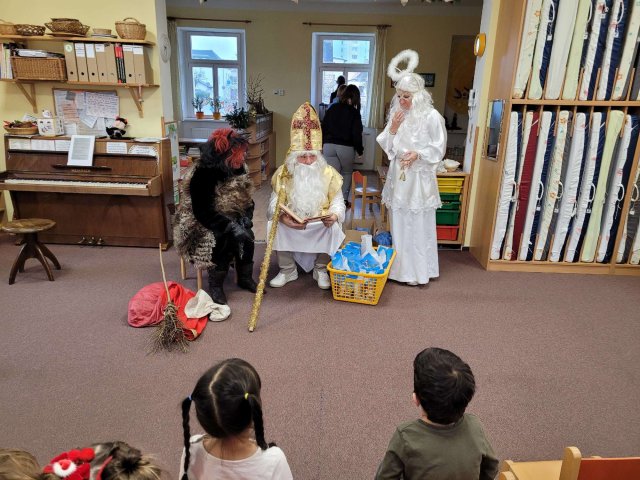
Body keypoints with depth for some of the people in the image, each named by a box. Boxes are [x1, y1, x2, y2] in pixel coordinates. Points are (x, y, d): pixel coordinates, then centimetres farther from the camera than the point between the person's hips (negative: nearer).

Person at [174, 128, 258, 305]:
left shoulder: (235, 169, -3)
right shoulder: (202, 174, -23)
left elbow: (246, 197, 7)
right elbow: (204, 213, -27)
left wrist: (247, 216, -12)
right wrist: (230, 227, -34)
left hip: (229, 218, 6)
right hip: (201, 223, -6)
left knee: (246, 234, -23)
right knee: (225, 239, -32)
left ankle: (245, 278, -4)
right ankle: (215, 286, -15)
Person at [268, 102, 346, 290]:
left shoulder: (328, 173, -5)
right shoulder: (284, 173, -5)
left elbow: (338, 201, -6)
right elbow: (275, 203, -9)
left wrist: (334, 215, -30)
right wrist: (283, 218, -32)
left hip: (320, 224, 0)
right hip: (291, 223, 1)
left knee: (333, 227, -31)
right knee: (274, 224, -28)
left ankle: (321, 269, -5)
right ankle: (287, 270, -7)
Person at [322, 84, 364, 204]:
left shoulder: (332, 109, 7)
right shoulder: (354, 113, -4)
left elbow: (323, 128, 8)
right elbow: (356, 134, -7)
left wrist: (322, 145, 16)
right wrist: (359, 149, 5)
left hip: (329, 146, 2)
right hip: (346, 148, -2)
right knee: (347, 173, 18)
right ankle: (344, 200, 16)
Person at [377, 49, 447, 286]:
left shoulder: (432, 116, -8)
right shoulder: (396, 114, 7)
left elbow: (438, 149, -4)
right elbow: (386, 146, 9)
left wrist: (417, 154, -19)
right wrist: (393, 129, -8)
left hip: (419, 178, -5)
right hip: (398, 175, 5)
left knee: (418, 226, 1)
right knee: (398, 224, 11)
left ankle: (418, 271, 13)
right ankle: (400, 268, 24)